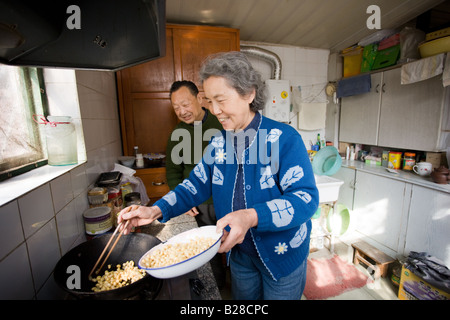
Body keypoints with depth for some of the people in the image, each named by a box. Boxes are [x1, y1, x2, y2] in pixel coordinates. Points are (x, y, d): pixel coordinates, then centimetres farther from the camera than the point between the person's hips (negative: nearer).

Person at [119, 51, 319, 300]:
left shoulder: (284, 138, -21)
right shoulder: (218, 143, -4)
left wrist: (251, 217, -40)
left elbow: (306, 198, -25)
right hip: (239, 253, 5)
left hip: (283, 256, -4)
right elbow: (197, 184, 2)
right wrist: (156, 211, -11)